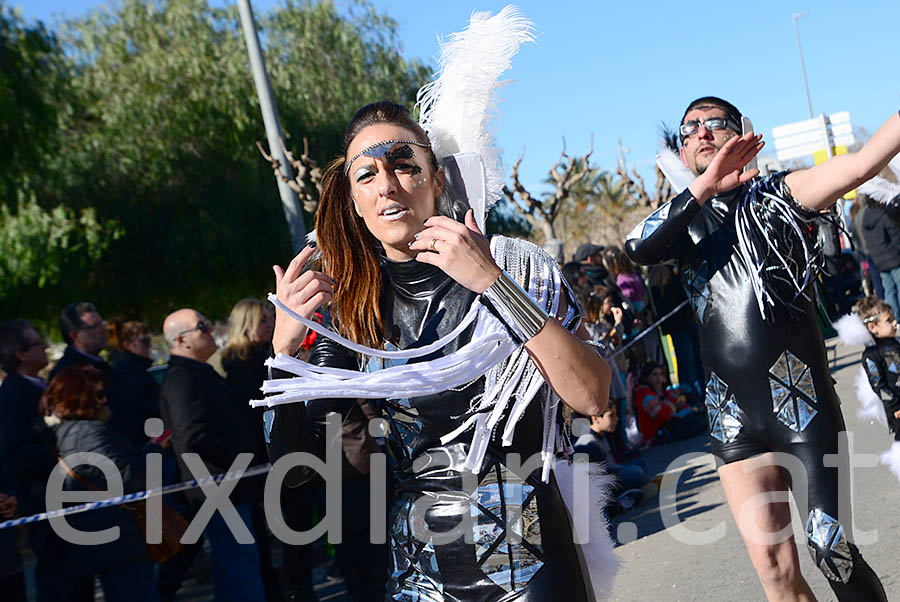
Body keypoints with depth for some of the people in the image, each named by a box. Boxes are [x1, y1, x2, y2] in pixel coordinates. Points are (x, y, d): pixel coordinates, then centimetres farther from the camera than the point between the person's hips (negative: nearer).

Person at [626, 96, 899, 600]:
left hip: (799, 400, -3)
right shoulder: (682, 219, 14)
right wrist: (704, 188, -22)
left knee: (831, 547, -5)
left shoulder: (778, 194, 5)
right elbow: (638, 248, -9)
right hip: (733, 412, 3)